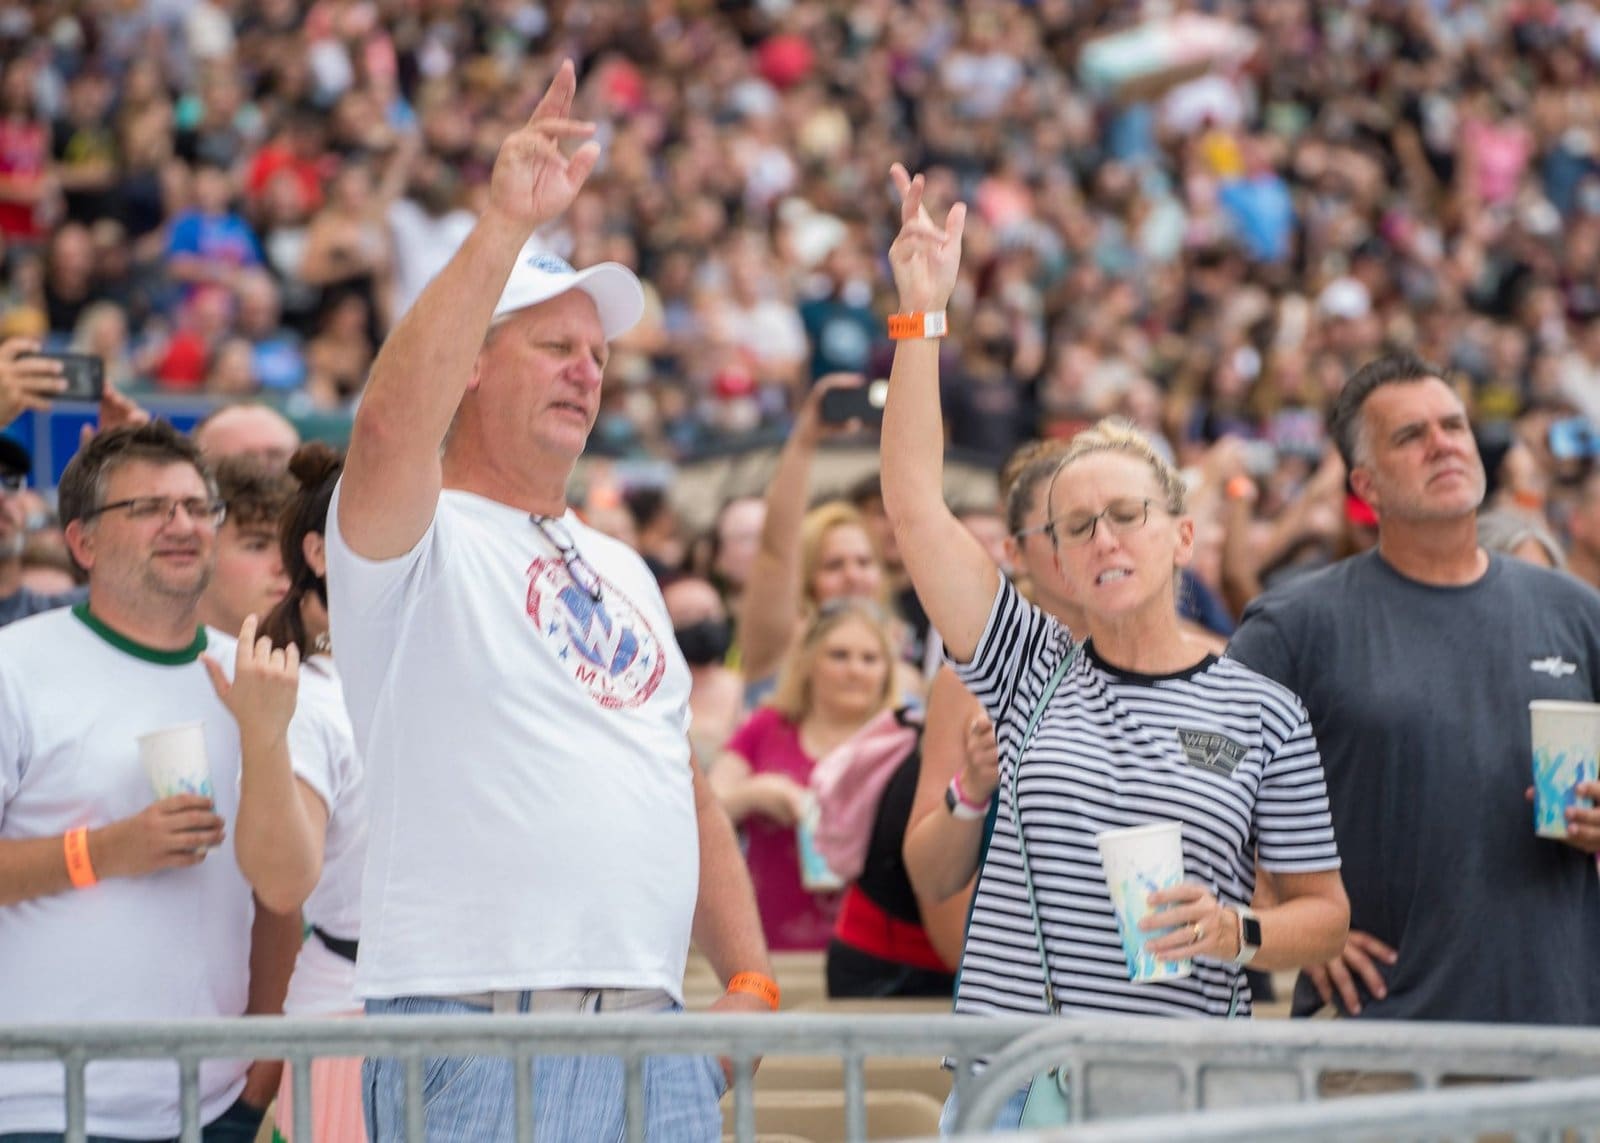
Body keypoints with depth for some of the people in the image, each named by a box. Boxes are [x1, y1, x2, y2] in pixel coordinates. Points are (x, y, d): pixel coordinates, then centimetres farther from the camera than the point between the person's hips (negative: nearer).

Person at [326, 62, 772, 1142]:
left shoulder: (621, 570, 24)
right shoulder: (411, 538, 1)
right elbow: (391, 424, -23)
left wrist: (750, 977, 12)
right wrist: (505, 227, -30)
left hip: (657, 1044, 7)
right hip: (475, 1040, -7)